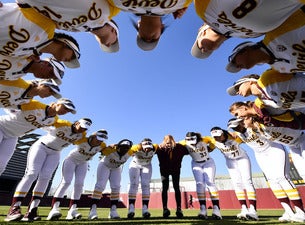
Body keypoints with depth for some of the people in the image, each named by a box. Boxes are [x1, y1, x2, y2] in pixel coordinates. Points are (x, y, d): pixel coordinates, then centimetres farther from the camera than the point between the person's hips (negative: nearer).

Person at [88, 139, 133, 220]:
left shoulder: (129, 152, -27)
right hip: (104, 165, -4)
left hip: (116, 168, 4)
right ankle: (92, 210, -8)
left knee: (116, 187, -4)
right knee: (100, 186, -14)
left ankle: (113, 210, 6)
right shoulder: (111, 149, -40)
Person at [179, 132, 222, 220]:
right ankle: (203, 209, -2)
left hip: (208, 162, -2)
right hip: (196, 164, 2)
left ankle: (216, 208, -10)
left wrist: (207, 149, -12)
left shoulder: (204, 140, -27)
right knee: (199, 184, -8)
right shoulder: (185, 143, -22)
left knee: (210, 183, -12)